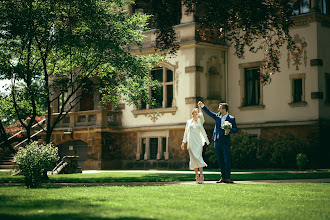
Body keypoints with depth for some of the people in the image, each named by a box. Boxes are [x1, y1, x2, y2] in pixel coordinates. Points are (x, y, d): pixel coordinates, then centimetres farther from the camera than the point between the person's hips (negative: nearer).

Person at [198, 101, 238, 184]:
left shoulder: (231, 119, -2)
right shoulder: (217, 116, 11)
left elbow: (235, 129, 0)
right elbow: (209, 112, 17)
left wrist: (229, 130, -18)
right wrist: (202, 106, 13)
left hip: (225, 142, -5)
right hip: (217, 141, 5)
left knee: (227, 160, -5)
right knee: (220, 160, 8)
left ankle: (227, 178, -2)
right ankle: (223, 177, 13)